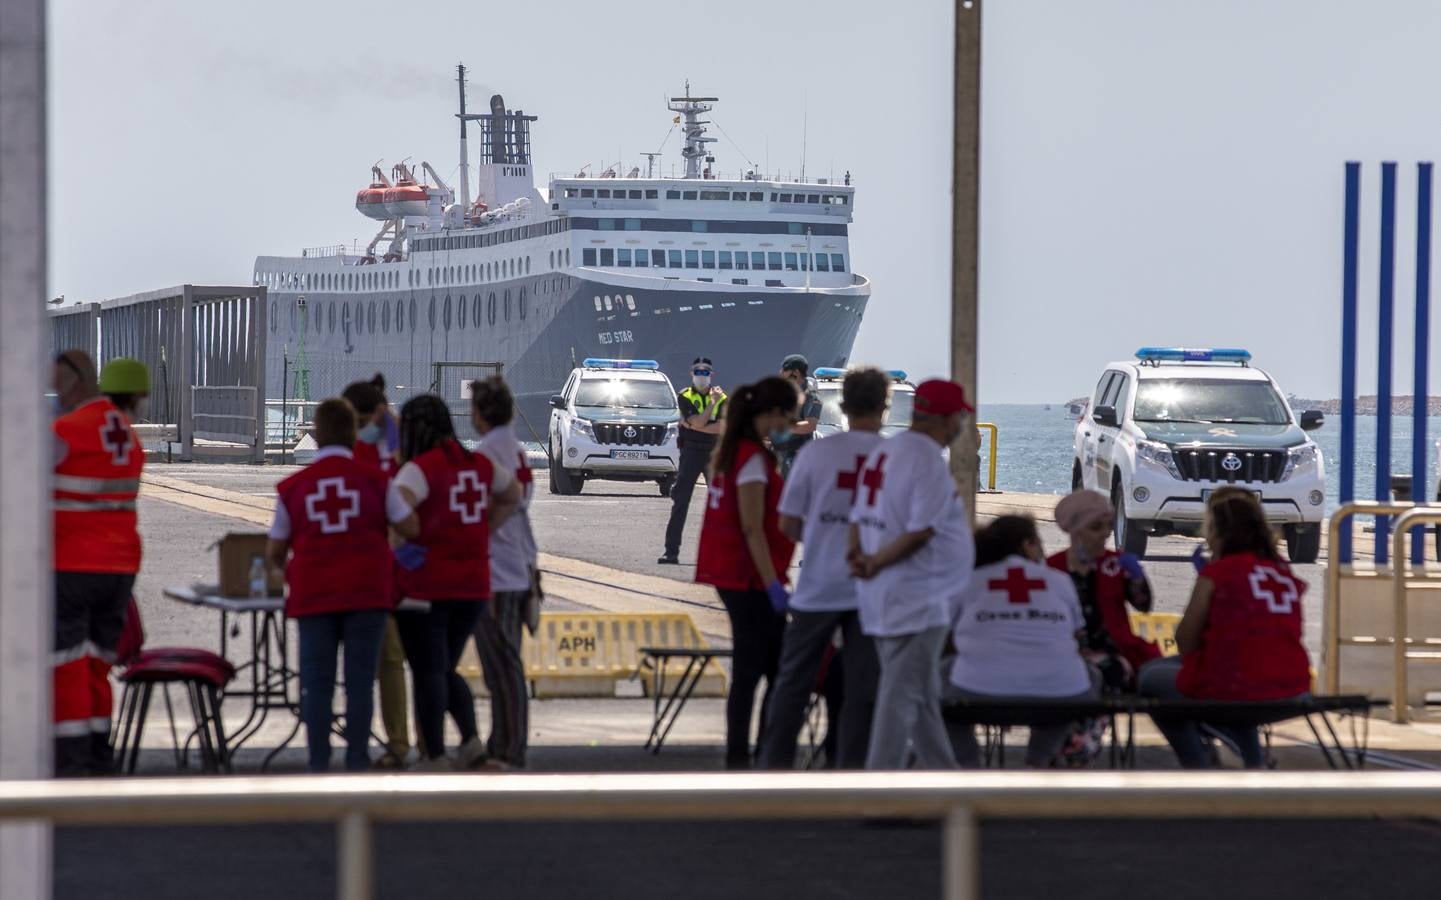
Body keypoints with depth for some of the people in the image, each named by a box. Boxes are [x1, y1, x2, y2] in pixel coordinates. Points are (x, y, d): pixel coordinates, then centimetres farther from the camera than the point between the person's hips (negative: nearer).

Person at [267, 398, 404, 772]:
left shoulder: (294, 486, 4)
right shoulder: (374, 479, 2)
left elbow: (275, 551, 8)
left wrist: (285, 567, 30)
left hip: (313, 596, 0)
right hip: (367, 591, 0)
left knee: (316, 683, 4)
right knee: (360, 681, 3)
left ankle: (318, 766, 3)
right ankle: (357, 763, 2)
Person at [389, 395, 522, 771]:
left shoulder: (420, 468, -12)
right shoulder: (480, 464, 8)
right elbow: (512, 495, 26)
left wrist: (412, 537, -12)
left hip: (426, 585, -6)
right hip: (472, 584, 6)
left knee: (428, 672, 3)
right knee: (446, 668, 19)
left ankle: (434, 757, 3)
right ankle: (471, 738, 1)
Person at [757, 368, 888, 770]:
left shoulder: (818, 452, -4)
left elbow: (787, 523, 0)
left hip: (819, 585, 0)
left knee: (794, 679, 10)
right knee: (862, 687, 5)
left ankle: (775, 762, 12)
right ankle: (850, 769, 6)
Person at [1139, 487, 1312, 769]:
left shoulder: (1217, 573, -9)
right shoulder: (1284, 572, 9)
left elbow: (1185, 641, -4)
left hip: (1234, 690, -6)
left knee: (1151, 675, 20)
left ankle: (1198, 768, 13)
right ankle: (1254, 764, 27)